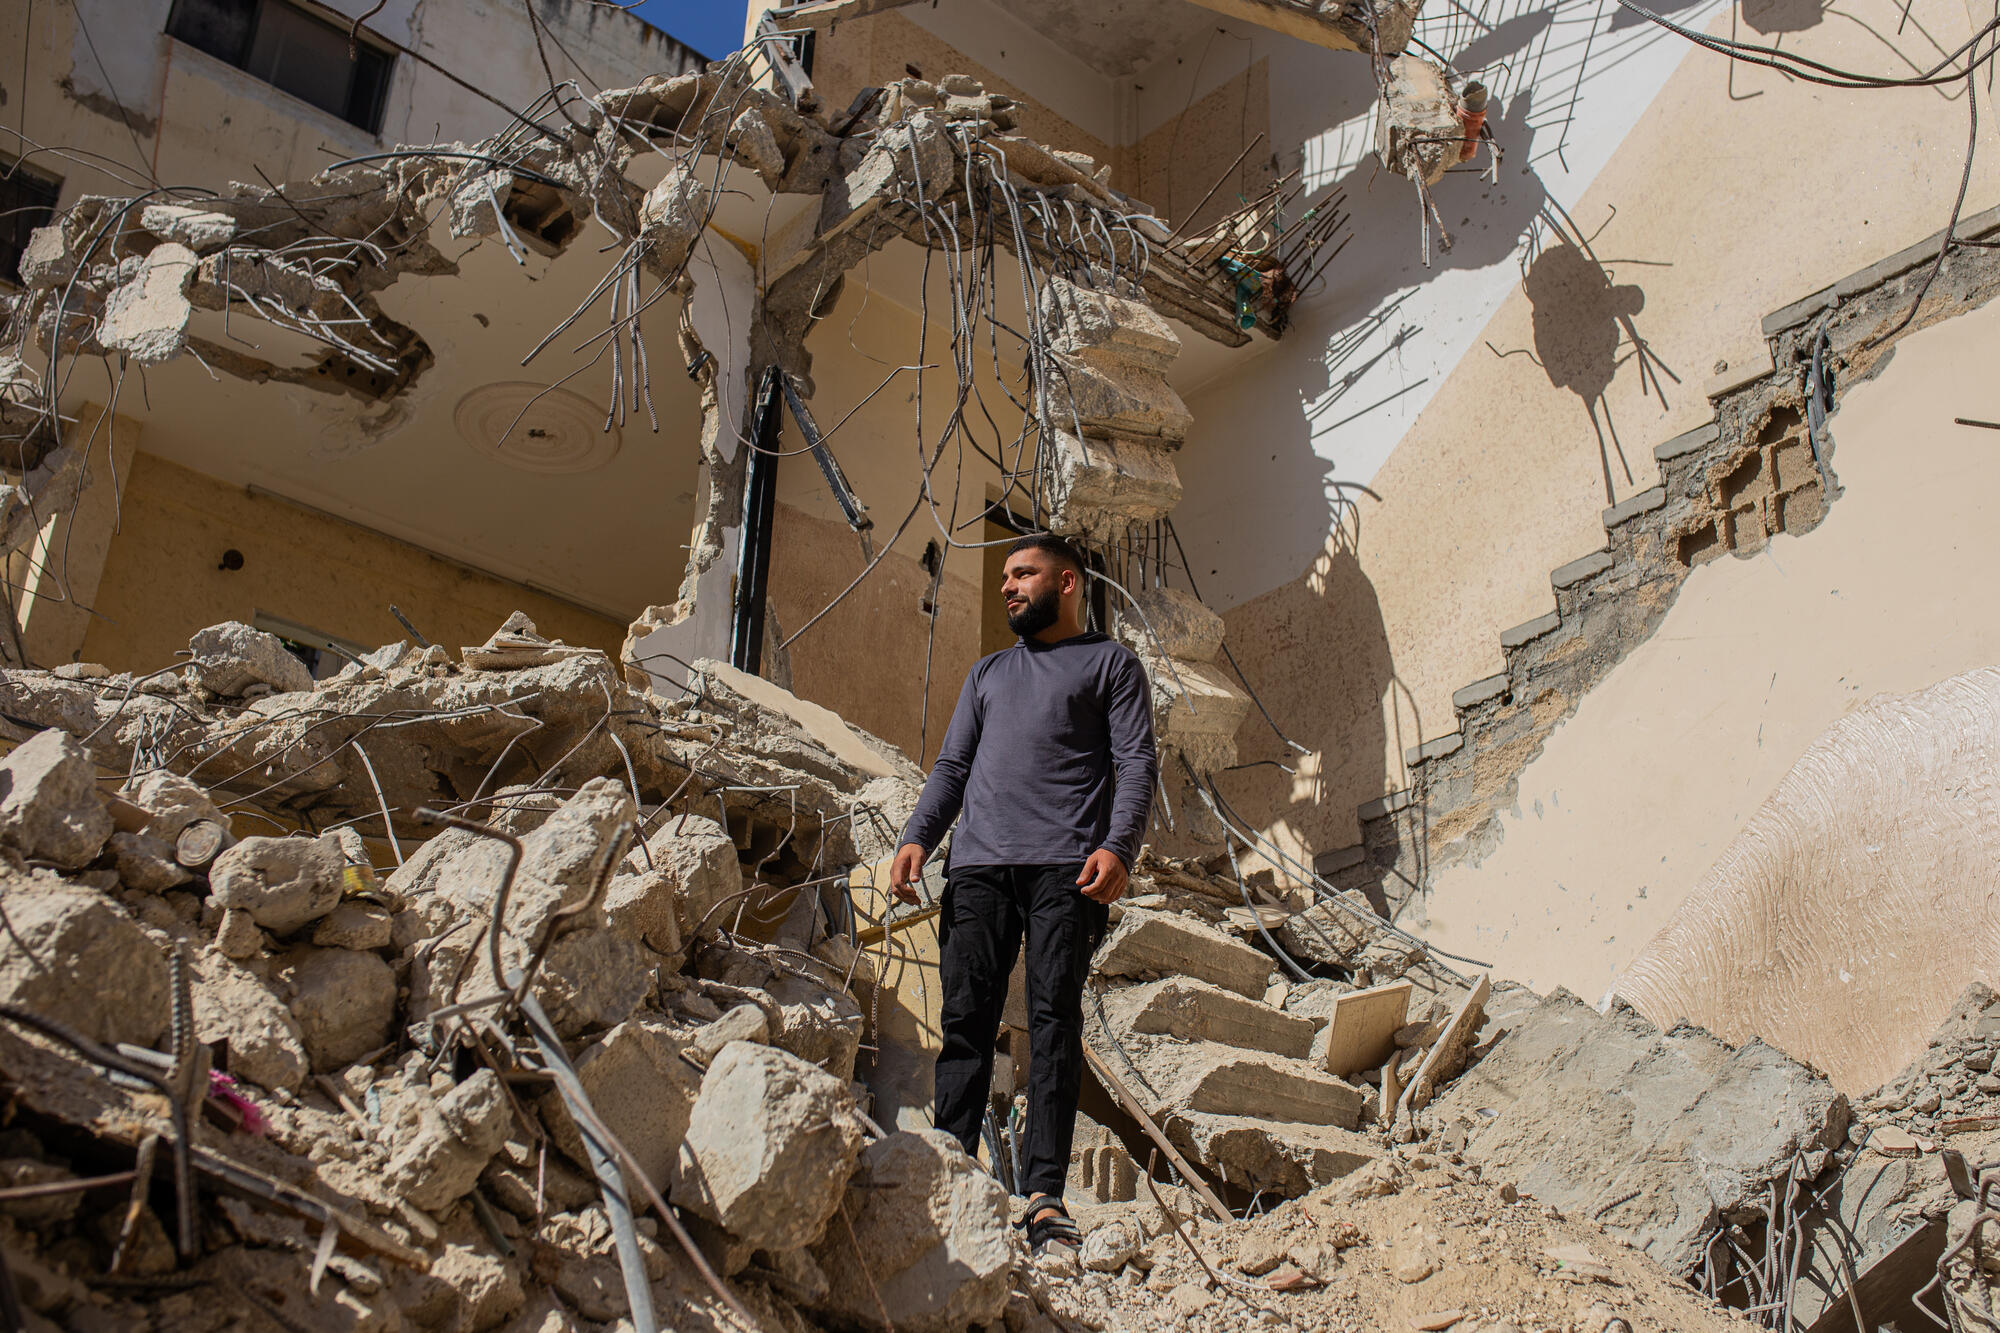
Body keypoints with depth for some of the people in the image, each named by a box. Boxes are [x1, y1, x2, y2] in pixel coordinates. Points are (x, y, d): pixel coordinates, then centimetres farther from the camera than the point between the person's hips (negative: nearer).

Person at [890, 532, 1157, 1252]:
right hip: (978, 864, 4)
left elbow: (1137, 764, 4)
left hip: (1065, 866, -4)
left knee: (1054, 1019, -11)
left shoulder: (1111, 662, 16)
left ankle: (1045, 1194, -15)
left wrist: (1118, 847, -14)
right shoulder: (987, 673, 31)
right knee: (965, 1020, -5)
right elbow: (951, 767, 24)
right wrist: (917, 837, 6)